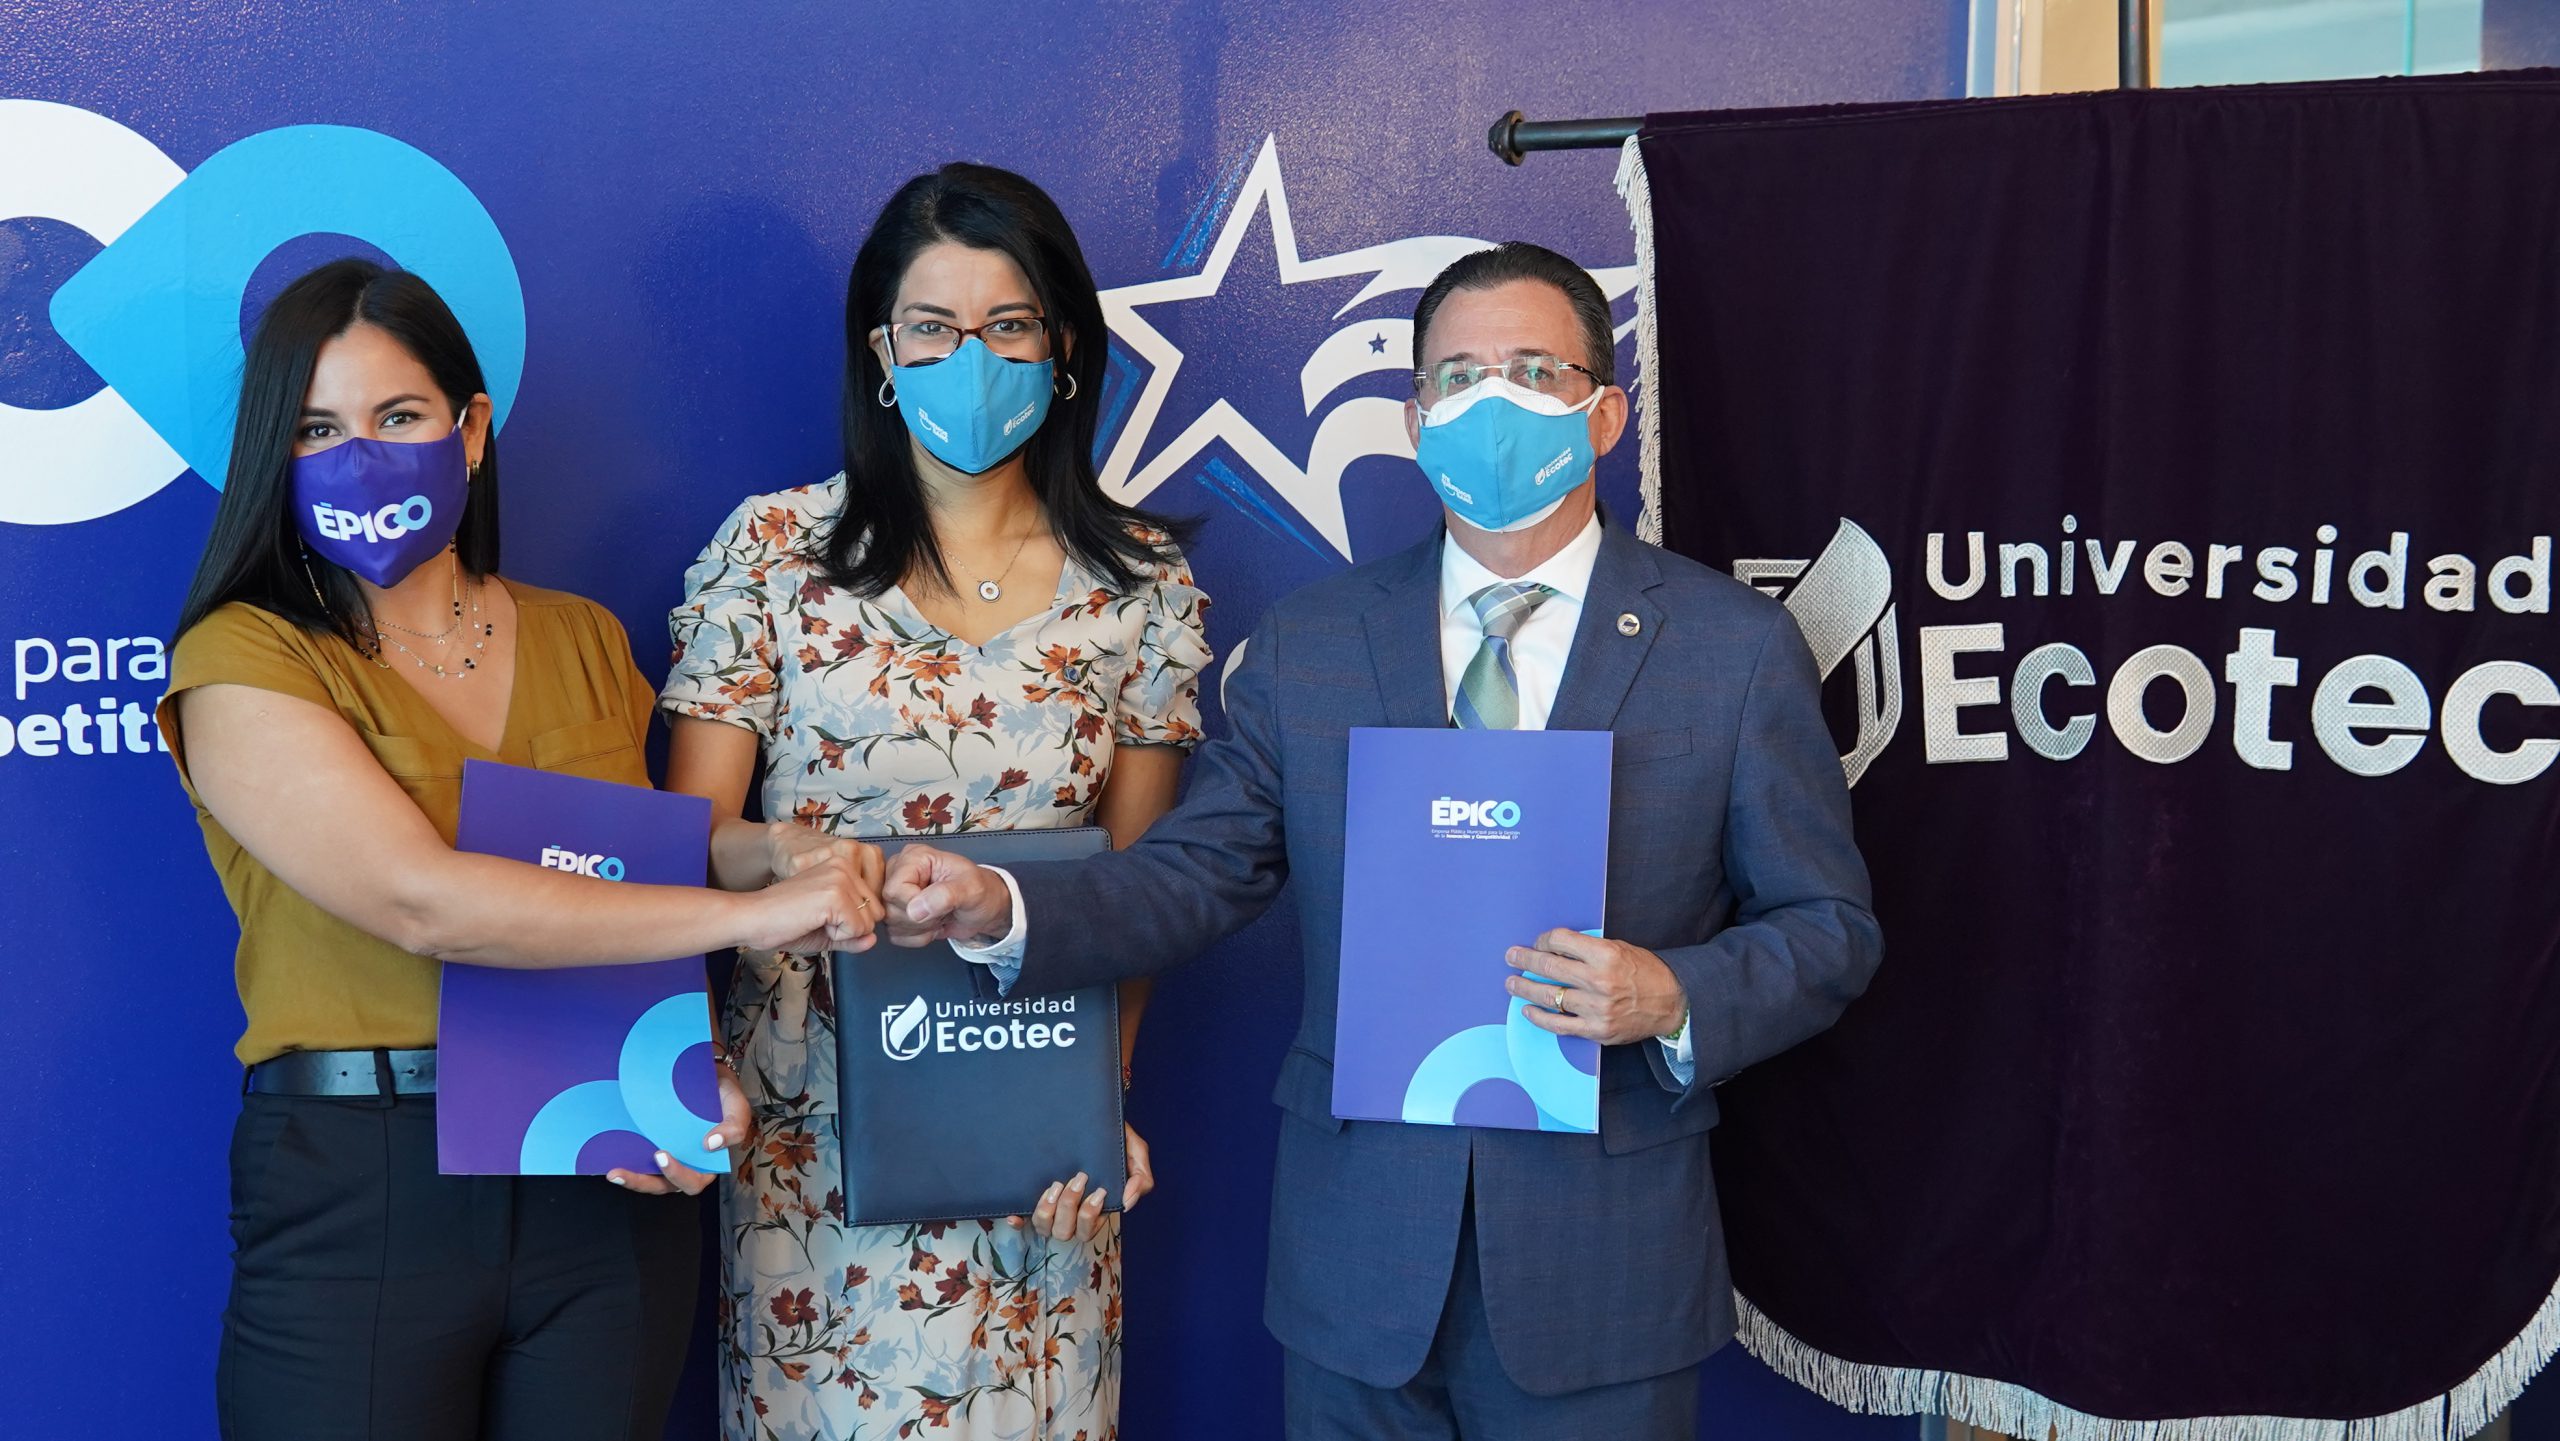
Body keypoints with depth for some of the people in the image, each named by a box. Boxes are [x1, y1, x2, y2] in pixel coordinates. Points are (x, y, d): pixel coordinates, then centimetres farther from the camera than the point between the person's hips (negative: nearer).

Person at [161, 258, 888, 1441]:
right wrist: (748, 912, -21)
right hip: (356, 1200, -4)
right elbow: (421, 900, -20)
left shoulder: (582, 642, 9)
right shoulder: (241, 660, -7)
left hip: (605, 1185, 4)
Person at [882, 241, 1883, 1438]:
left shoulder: (1737, 646, -2)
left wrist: (1678, 1001, -18)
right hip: (1357, 1260, 2)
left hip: (1605, 1263, -1)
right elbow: (1196, 873, 1)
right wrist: (1004, 907, -16)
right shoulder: (1307, 644, 4)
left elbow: (1828, 926, 0)